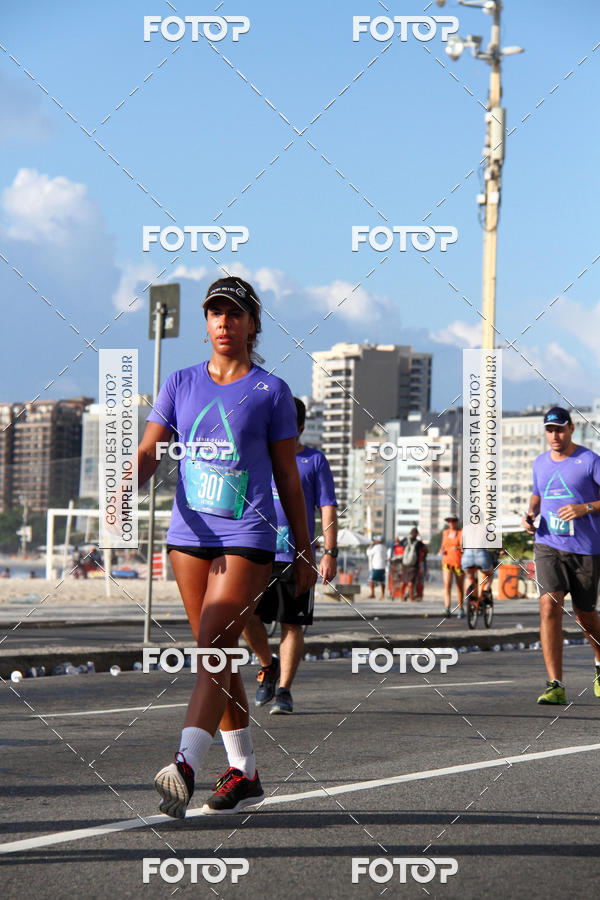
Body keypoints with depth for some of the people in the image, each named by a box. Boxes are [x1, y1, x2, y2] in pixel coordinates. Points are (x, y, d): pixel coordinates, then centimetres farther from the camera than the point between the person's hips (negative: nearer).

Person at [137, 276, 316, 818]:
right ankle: (244, 773, 17)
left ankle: (185, 768, -27)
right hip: (190, 532, 4)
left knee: (214, 651, -16)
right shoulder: (182, 384, 11)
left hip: (247, 535, -4)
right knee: (217, 656, 8)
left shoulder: (271, 392, 3)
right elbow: (149, 452, 3)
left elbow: (288, 478, 7)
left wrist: (305, 552, 7)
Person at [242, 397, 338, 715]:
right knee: (246, 617, -11)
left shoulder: (315, 460, 6)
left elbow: (327, 508, 3)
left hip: (297, 555, -2)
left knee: (292, 624, -1)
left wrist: (330, 553, -5)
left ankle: (284, 690, 7)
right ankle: (268, 665, 15)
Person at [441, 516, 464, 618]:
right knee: (447, 584, -15)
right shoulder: (445, 532, 10)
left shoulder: (462, 533, -4)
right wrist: (443, 551, 2)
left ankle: (461, 609, 25)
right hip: (447, 561, 2)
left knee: (460, 586, 8)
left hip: (459, 562, -2)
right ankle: (447, 609, -27)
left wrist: (460, 548, -34)